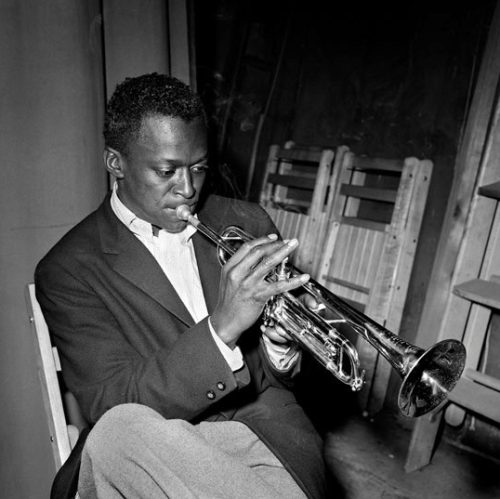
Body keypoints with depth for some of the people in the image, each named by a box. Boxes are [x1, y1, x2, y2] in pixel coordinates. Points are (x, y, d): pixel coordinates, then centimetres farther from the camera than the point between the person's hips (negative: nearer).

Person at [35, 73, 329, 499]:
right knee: (118, 431, -33)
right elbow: (113, 412, -14)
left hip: (260, 420, 0)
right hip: (153, 452, 1)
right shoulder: (68, 270, -4)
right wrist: (220, 329, -27)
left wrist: (281, 355, -13)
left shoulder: (246, 223, 6)